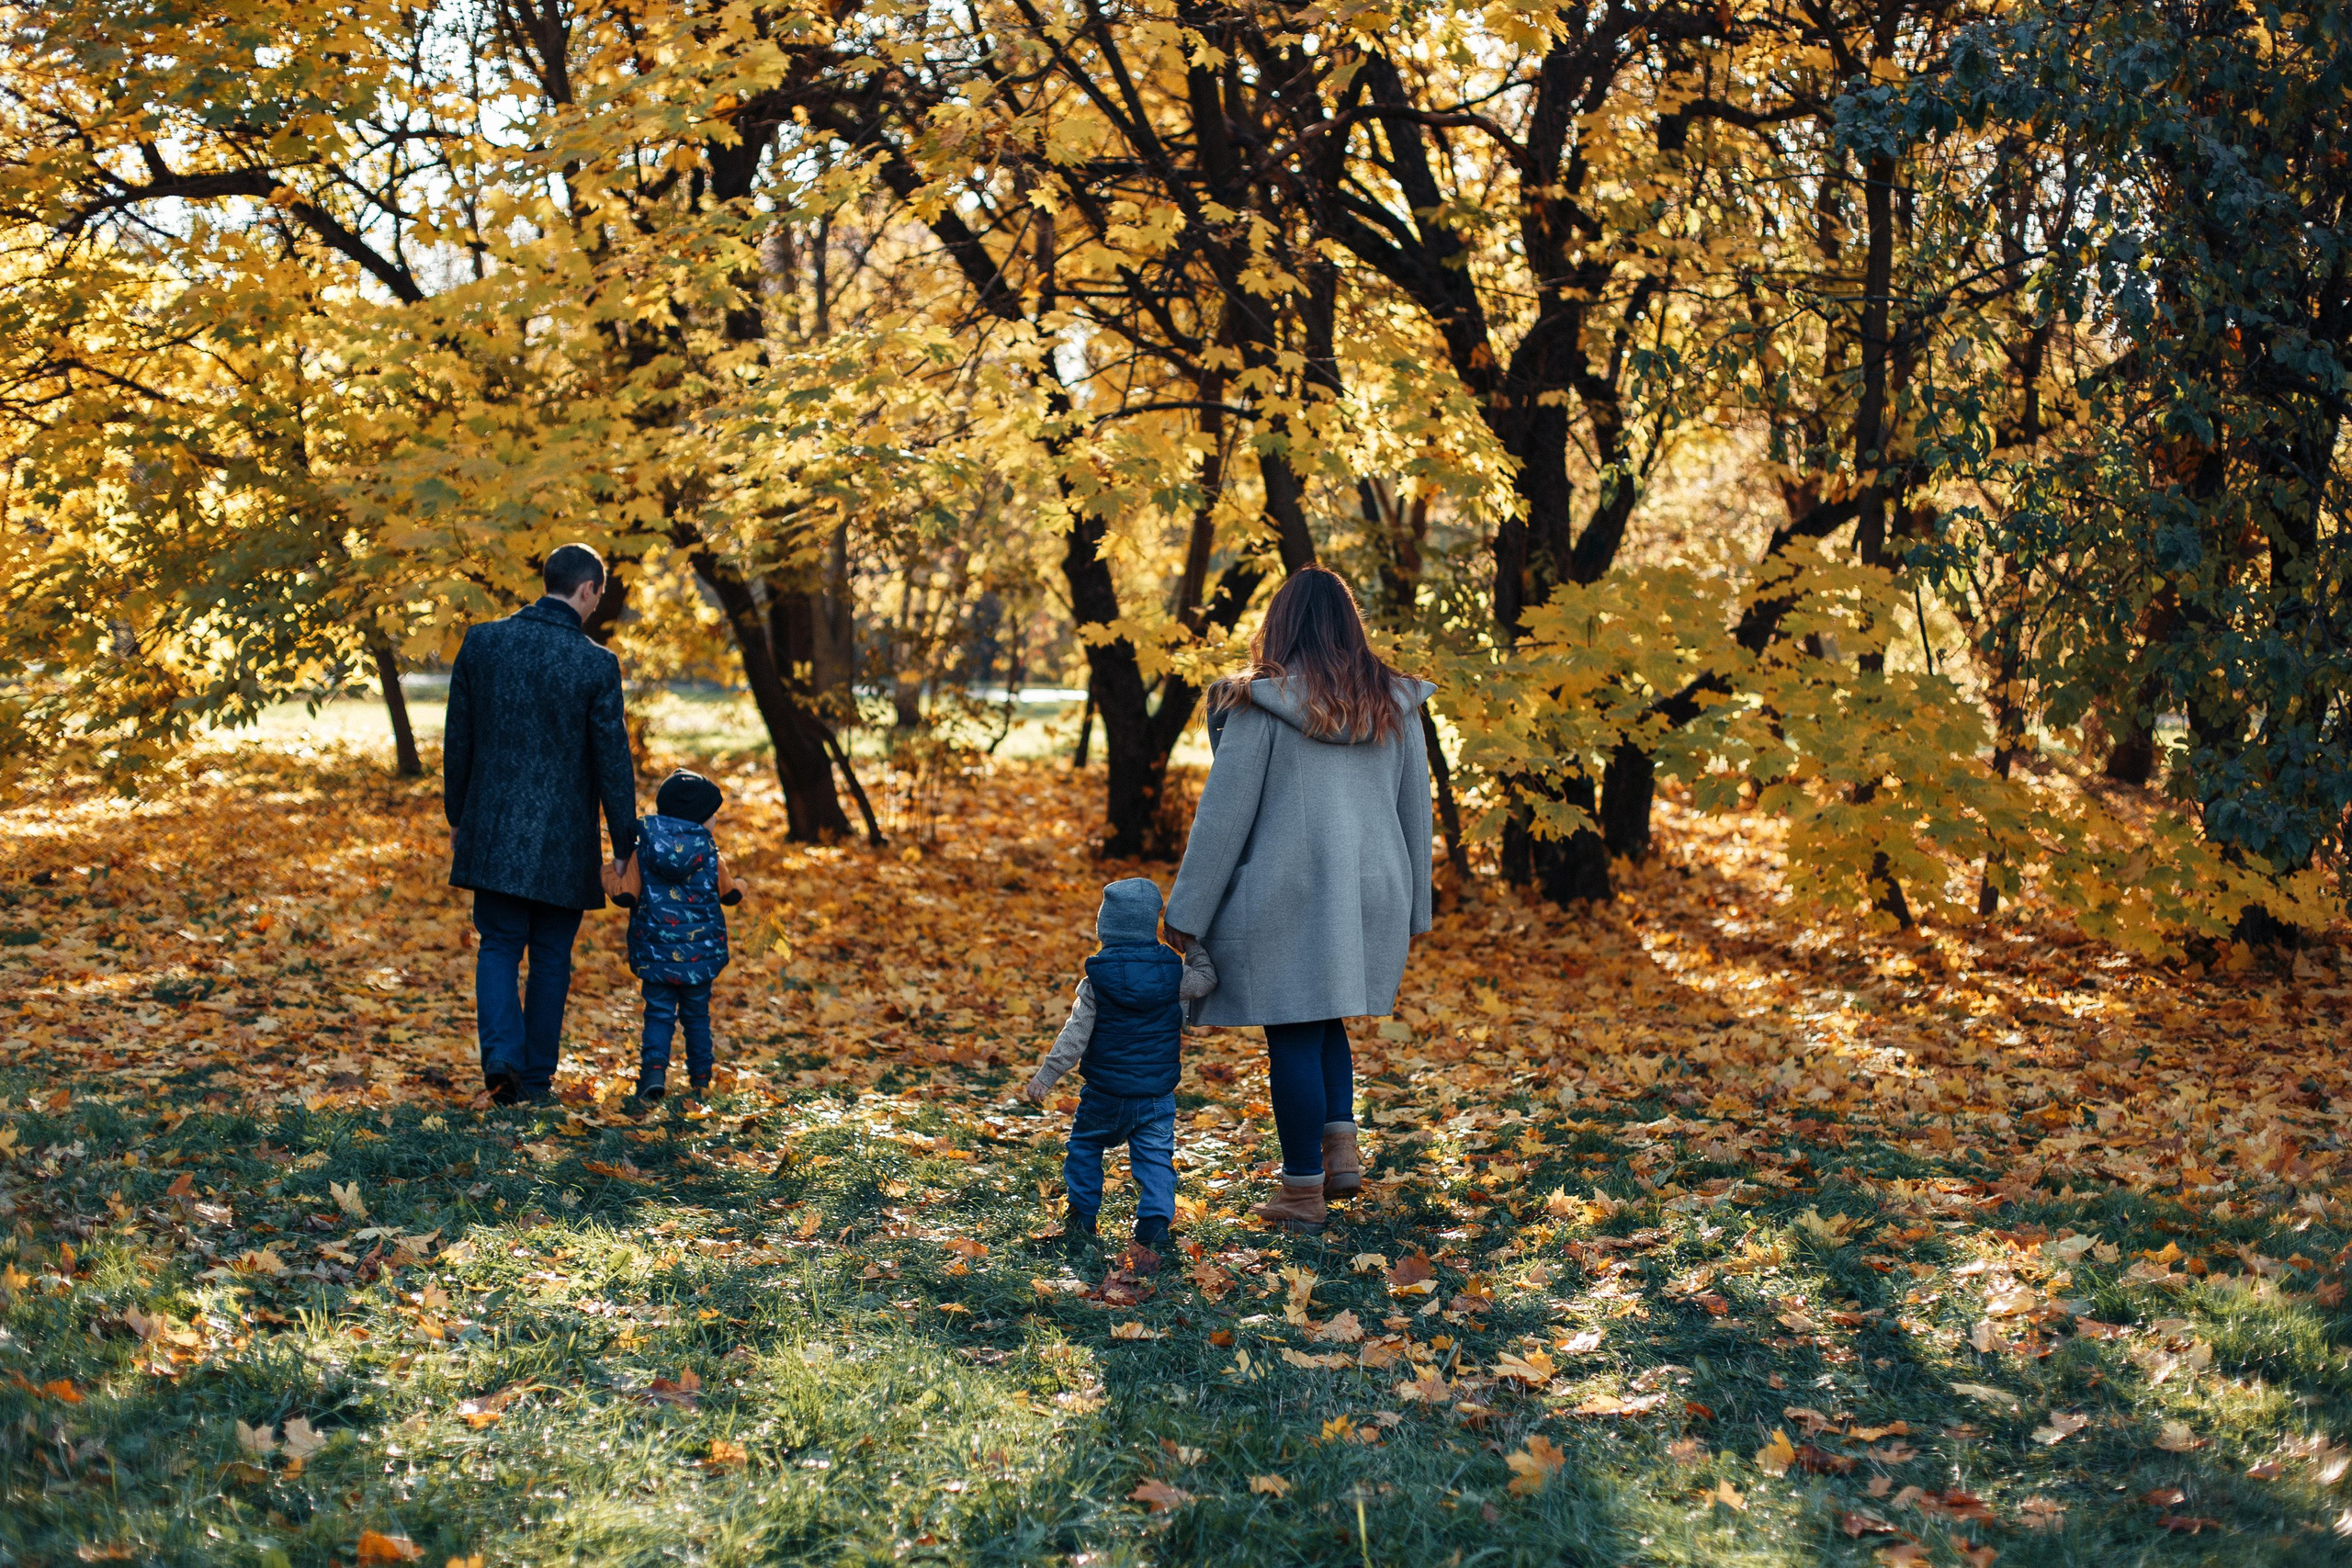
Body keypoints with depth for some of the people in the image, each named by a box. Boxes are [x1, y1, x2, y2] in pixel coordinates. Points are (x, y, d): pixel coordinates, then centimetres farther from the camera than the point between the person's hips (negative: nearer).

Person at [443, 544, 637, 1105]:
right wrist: (624, 847, 2)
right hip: (563, 841, -2)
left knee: (498, 947, 10)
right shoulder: (597, 665, -11)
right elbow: (612, 762, -7)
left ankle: (501, 1055, -11)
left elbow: (457, 739, 6)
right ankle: (536, 1077, 15)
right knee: (551, 959, 10)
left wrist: (457, 815, 19)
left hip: (494, 830, 2)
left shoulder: (482, 642, -1)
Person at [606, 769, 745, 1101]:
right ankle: (700, 1079, 17)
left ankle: (654, 1069, -17)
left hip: (656, 957, 0)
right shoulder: (710, 853, -3)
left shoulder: (643, 851, -4)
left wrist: (610, 880, 17)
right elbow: (730, 894, 9)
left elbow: (625, 896, -5)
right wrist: (740, 886, 33)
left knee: (659, 1014, 4)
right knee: (697, 1015, 14)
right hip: (701, 955, 0)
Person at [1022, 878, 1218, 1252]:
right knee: (1155, 1158, 6)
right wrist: (1193, 947, 25)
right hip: (1158, 1095, 1)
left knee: (1085, 1147, 18)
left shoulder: (1095, 981, -9)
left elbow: (1075, 1036, -10)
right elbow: (1207, 981, 13)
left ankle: (1082, 1218, 20)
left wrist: (1045, 1076, -6)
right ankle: (1155, 1221, -8)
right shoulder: (1174, 974, -5)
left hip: (1105, 1094, -1)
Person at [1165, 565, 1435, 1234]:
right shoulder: (1394, 705, 5)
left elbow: (1223, 813, -8)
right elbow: (1415, 810, 11)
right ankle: (1342, 1146, 8)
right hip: (1368, 895, 5)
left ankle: (1303, 1192, 7)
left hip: (1287, 899, -5)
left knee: (1293, 1039, 3)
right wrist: (1414, 908, 21)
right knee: (1323, 1022, 22)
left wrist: (1188, 912, -2)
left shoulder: (1260, 706, -9)